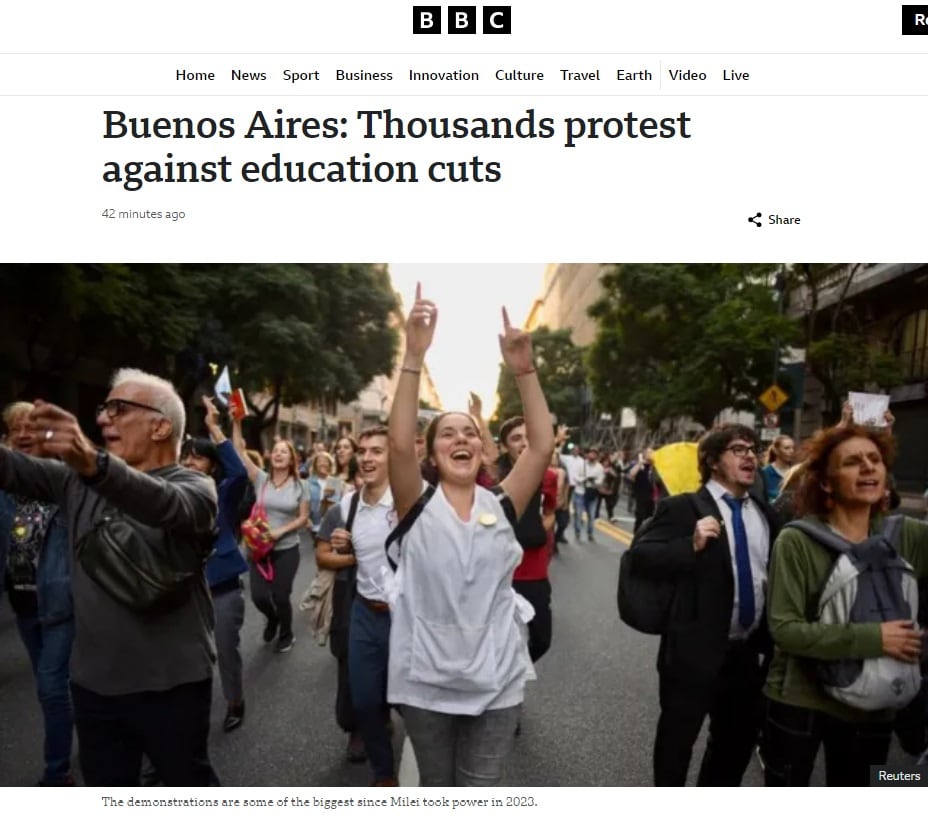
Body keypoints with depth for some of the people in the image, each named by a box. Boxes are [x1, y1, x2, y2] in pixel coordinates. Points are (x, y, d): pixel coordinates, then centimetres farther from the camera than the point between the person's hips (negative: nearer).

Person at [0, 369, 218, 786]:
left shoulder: (194, 486, -13)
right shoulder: (79, 479, 5)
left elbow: (168, 505, -35)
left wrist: (93, 463, -52)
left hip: (171, 683, -5)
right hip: (93, 681, 5)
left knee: (190, 786, 15)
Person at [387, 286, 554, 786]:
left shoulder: (502, 506, -2)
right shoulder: (418, 507, -7)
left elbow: (542, 446, -13)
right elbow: (399, 443, -24)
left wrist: (524, 370, -21)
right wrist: (414, 357, -31)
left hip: (496, 682, 1)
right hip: (426, 682, 0)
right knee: (436, 788, 21)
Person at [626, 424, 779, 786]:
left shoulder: (765, 513, 9)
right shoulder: (683, 507, -12)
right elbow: (640, 553, -18)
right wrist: (691, 545, -29)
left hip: (748, 651, 7)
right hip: (696, 650, -6)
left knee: (739, 738, 23)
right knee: (677, 741, 11)